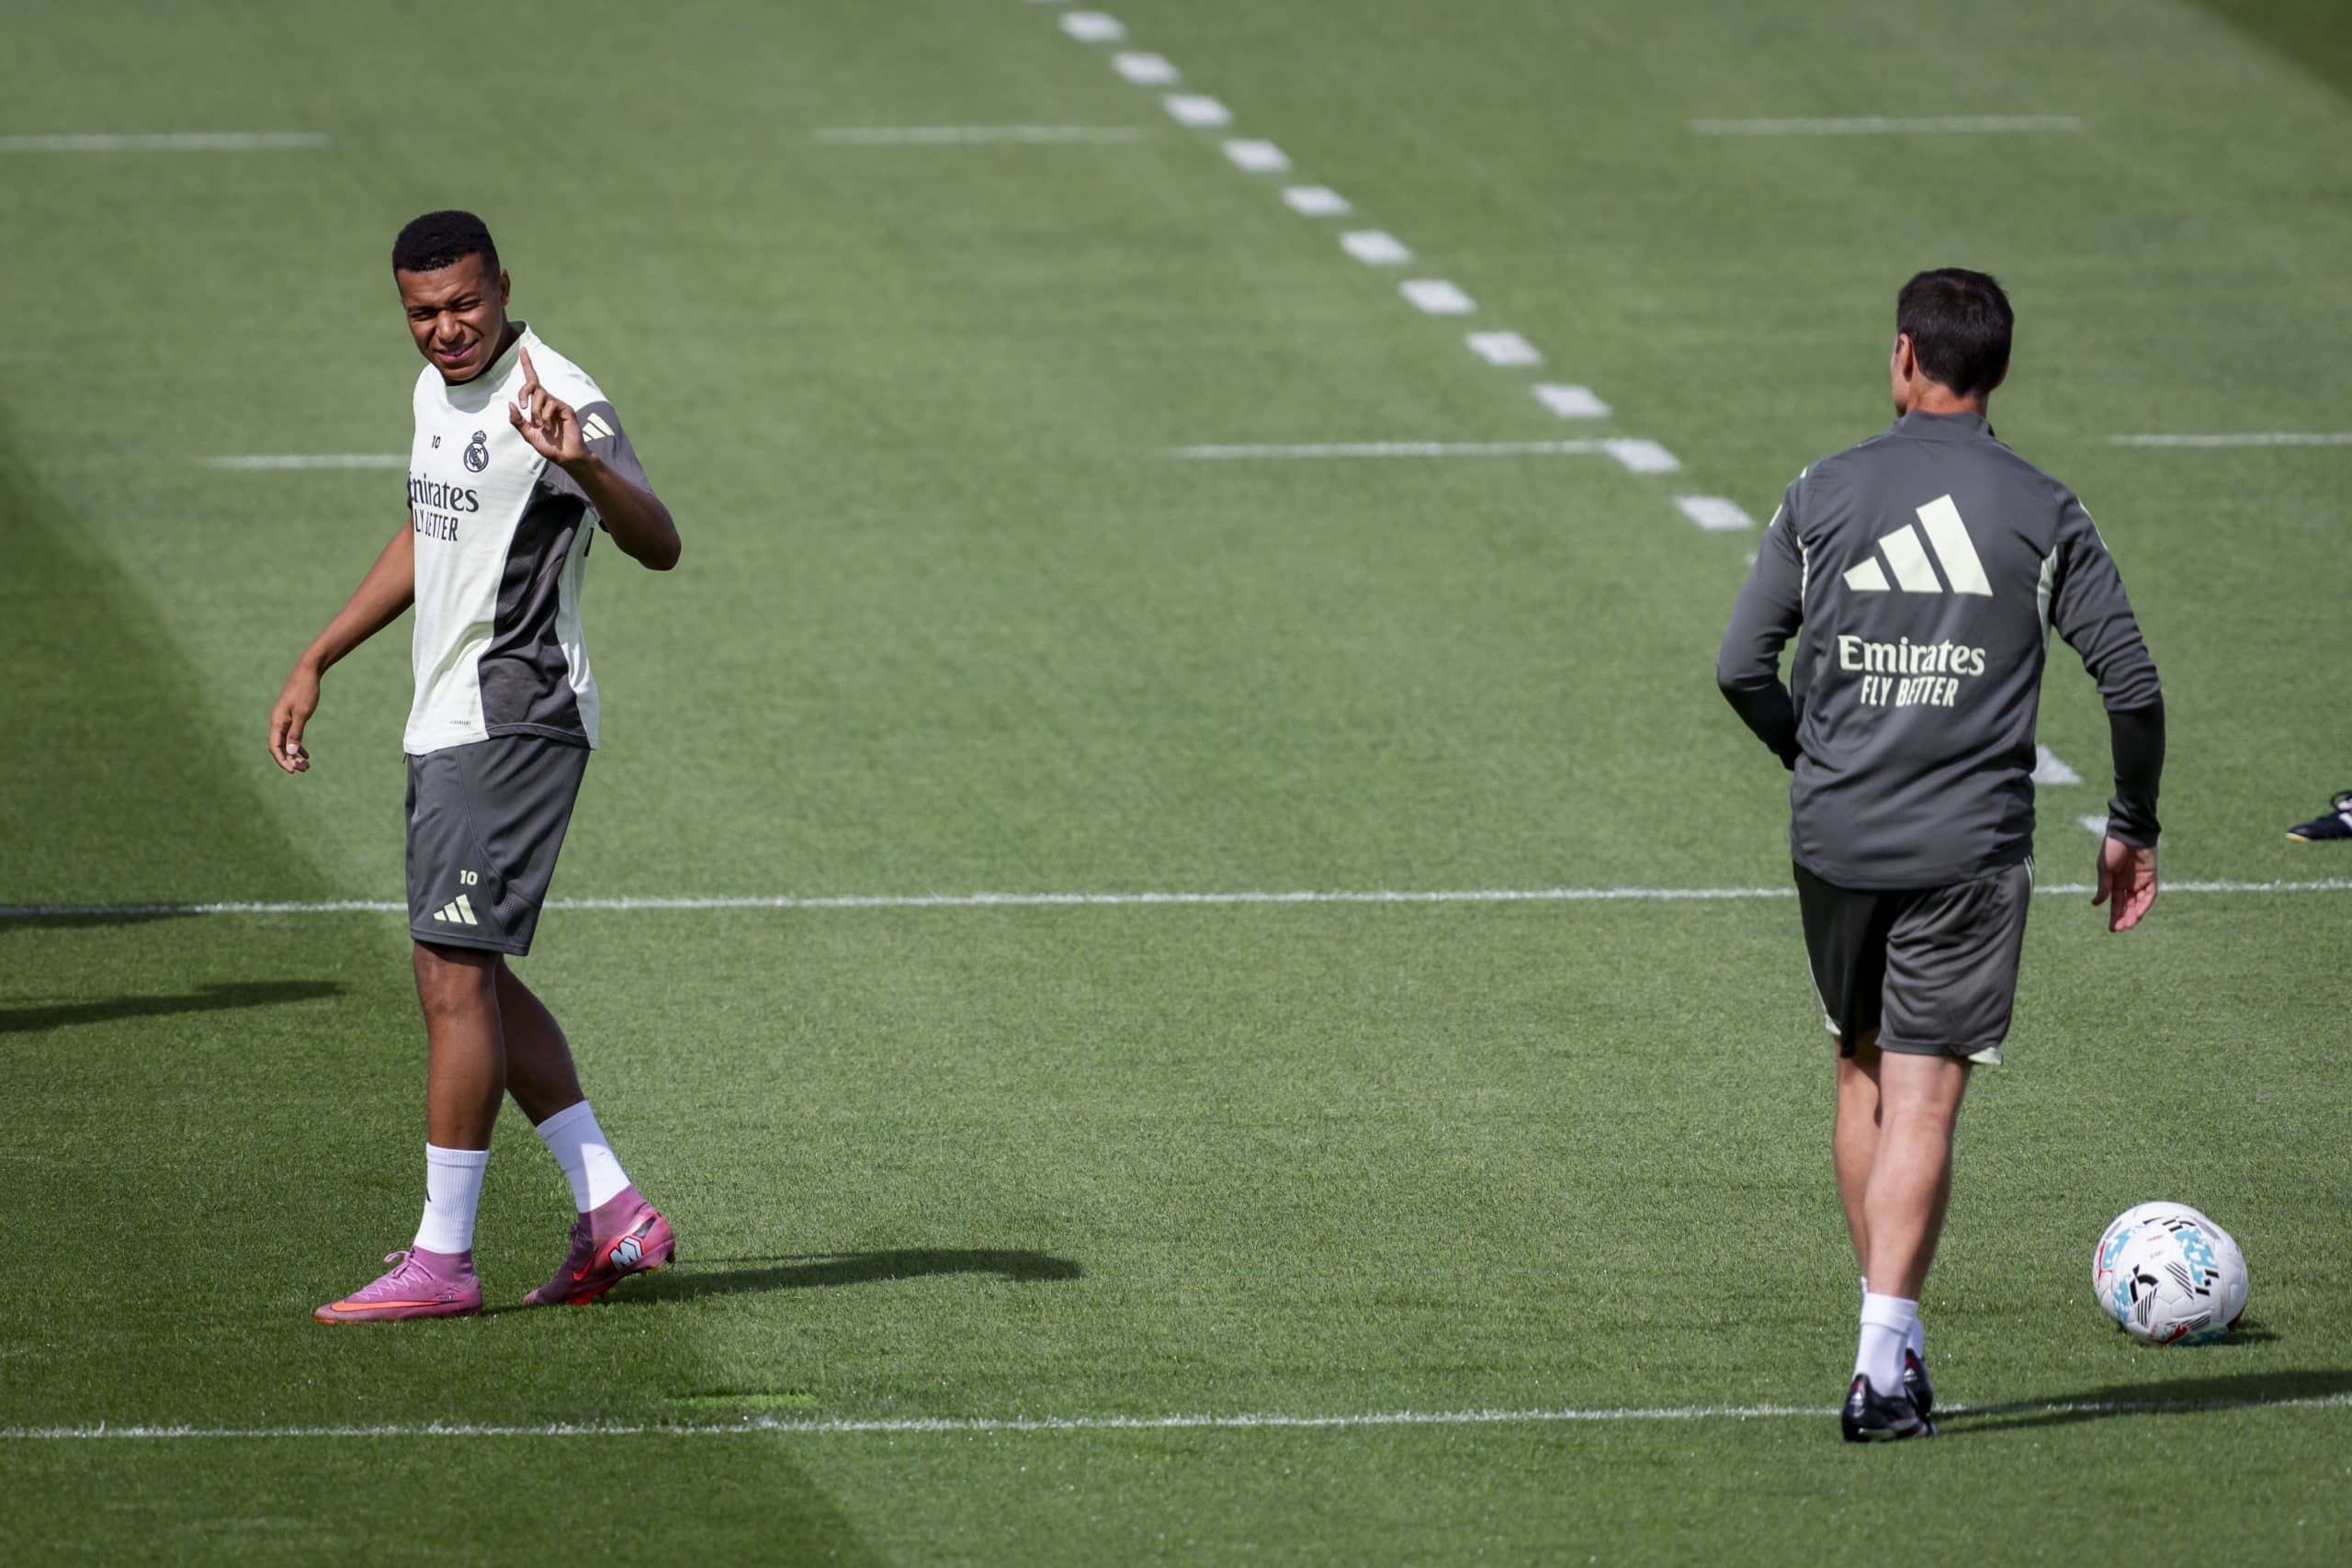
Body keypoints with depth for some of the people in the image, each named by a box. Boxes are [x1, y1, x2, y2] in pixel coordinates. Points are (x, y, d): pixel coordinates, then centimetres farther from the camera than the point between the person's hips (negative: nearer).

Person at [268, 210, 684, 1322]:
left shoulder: (554, 400, -16)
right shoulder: (437, 390, 13)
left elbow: (659, 546, -25)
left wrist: (581, 463, -44)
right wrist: (315, 663, 28)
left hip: (514, 720, -10)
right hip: (446, 726, 10)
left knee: (454, 973, -11)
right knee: (472, 977, 10)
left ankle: (442, 1258, -9)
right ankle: (613, 1216, 13)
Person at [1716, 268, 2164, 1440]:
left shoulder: (1823, 495, 2)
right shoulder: (2043, 512, -1)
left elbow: (1743, 669, 2)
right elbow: (2132, 684, -2)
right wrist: (2132, 830, 12)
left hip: (1834, 838, 2)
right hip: (1969, 848, -2)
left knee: (1863, 1075, 19)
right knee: (1922, 1101, -3)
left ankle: (1891, 1337, 21)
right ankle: (1883, 1367, -13)